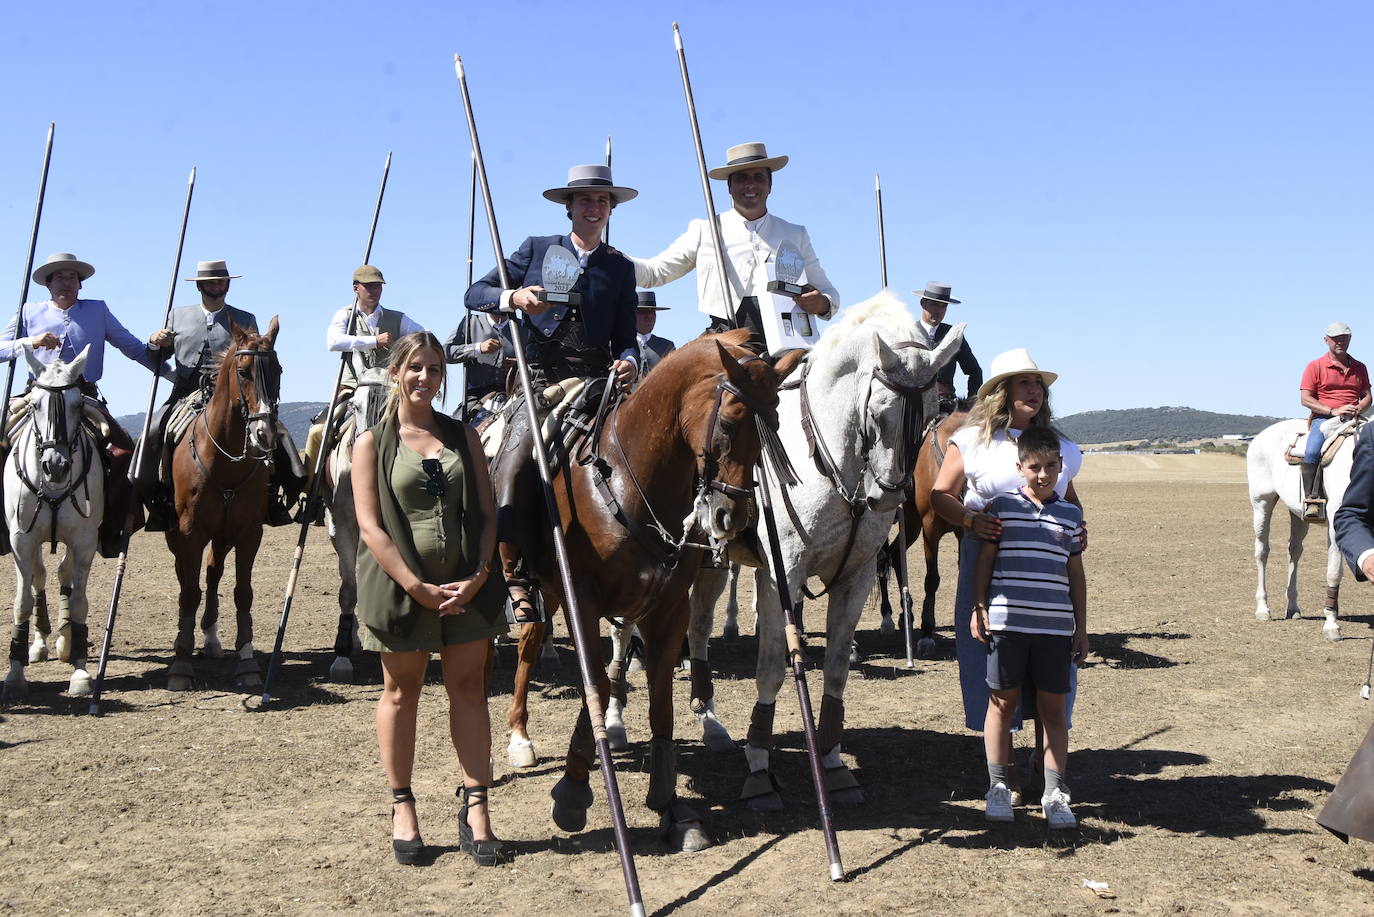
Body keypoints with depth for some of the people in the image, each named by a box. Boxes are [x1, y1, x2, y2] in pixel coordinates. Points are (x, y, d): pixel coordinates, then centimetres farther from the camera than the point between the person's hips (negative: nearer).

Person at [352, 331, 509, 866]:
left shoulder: (463, 436, 8)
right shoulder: (372, 444, -1)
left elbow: (486, 513, 3)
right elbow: (370, 527, -9)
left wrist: (478, 576, -12)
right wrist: (417, 587, -17)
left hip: (467, 583, 3)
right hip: (401, 585, -2)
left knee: (468, 687, 5)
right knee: (401, 690, 9)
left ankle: (475, 811, 11)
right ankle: (402, 808, 22)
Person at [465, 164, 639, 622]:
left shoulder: (621, 268, 18)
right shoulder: (536, 249, 14)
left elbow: (626, 338, 16)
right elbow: (474, 293, 11)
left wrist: (627, 362, -8)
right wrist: (514, 297, -11)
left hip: (597, 381, 2)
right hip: (541, 379, -1)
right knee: (518, 456, -27)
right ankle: (516, 576, -16)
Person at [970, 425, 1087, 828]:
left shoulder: (1071, 515, 9)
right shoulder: (1001, 506, 3)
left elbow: (1076, 573, 13)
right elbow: (985, 559, 6)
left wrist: (1081, 628, 11)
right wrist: (978, 607, -1)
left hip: (1055, 626, 2)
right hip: (1006, 622, -2)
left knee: (1053, 708, 5)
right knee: (1003, 702, 5)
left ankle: (1055, 794, 12)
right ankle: (998, 787, 16)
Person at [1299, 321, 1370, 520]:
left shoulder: (1359, 368, 18)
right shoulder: (1315, 366, 5)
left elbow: (1367, 397, 18)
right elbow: (1306, 399, -3)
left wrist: (1358, 410, -6)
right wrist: (1333, 411, -15)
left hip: (1354, 420, 3)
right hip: (1323, 418, -3)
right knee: (1312, 451, -31)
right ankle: (1311, 500, -30)